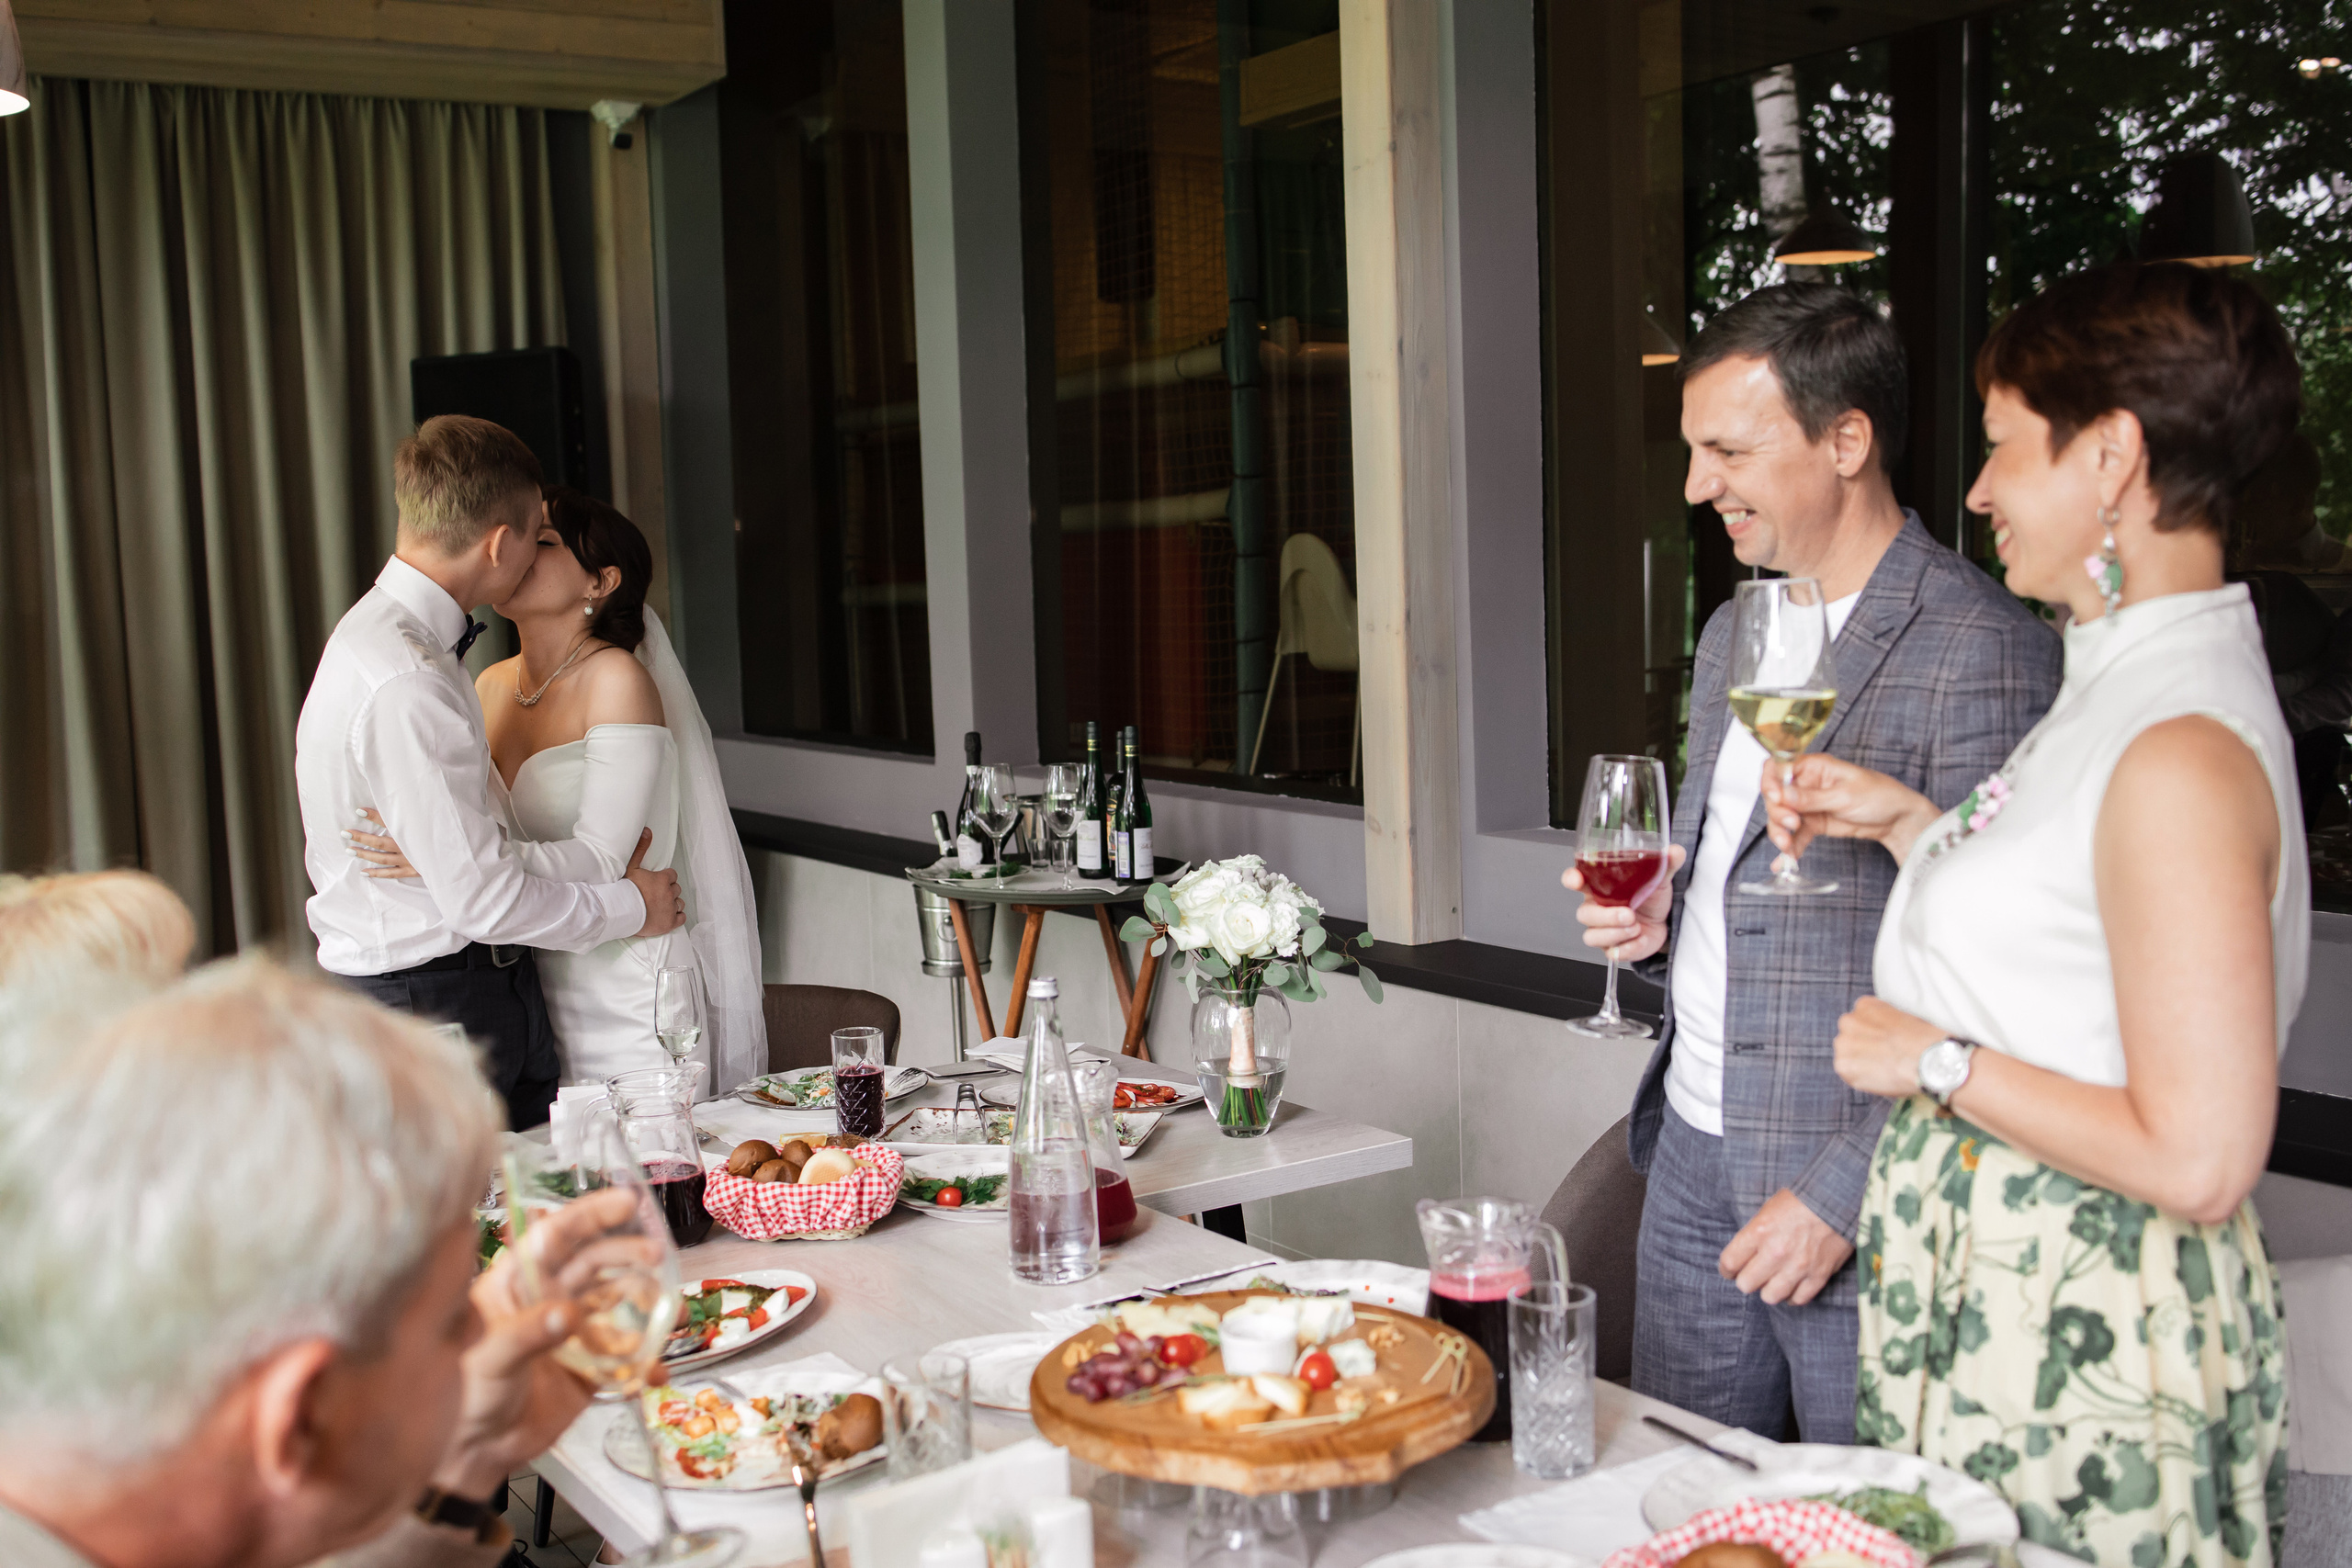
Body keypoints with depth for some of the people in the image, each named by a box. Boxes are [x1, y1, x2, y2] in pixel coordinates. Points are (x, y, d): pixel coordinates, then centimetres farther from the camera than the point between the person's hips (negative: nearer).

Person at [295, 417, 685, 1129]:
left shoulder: (384, 636, 10)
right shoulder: (405, 685, -23)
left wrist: (610, 859, 1)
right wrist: (630, 904, -8)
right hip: (431, 1001, -9)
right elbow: (484, 900, -22)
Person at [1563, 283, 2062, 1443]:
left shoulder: (1980, 652, -16)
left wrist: (1842, 1192, -19)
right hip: (1695, 1157, 8)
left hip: (1860, 1191, -8)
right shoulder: (1732, 632, 13)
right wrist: (1652, 913, 2)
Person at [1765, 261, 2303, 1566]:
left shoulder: (2183, 757, -23)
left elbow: (2199, 1159, -25)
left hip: (2080, 1337, -9)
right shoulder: (2126, 684, 8)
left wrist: (1939, 1062, -16)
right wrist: (1910, 826, 10)